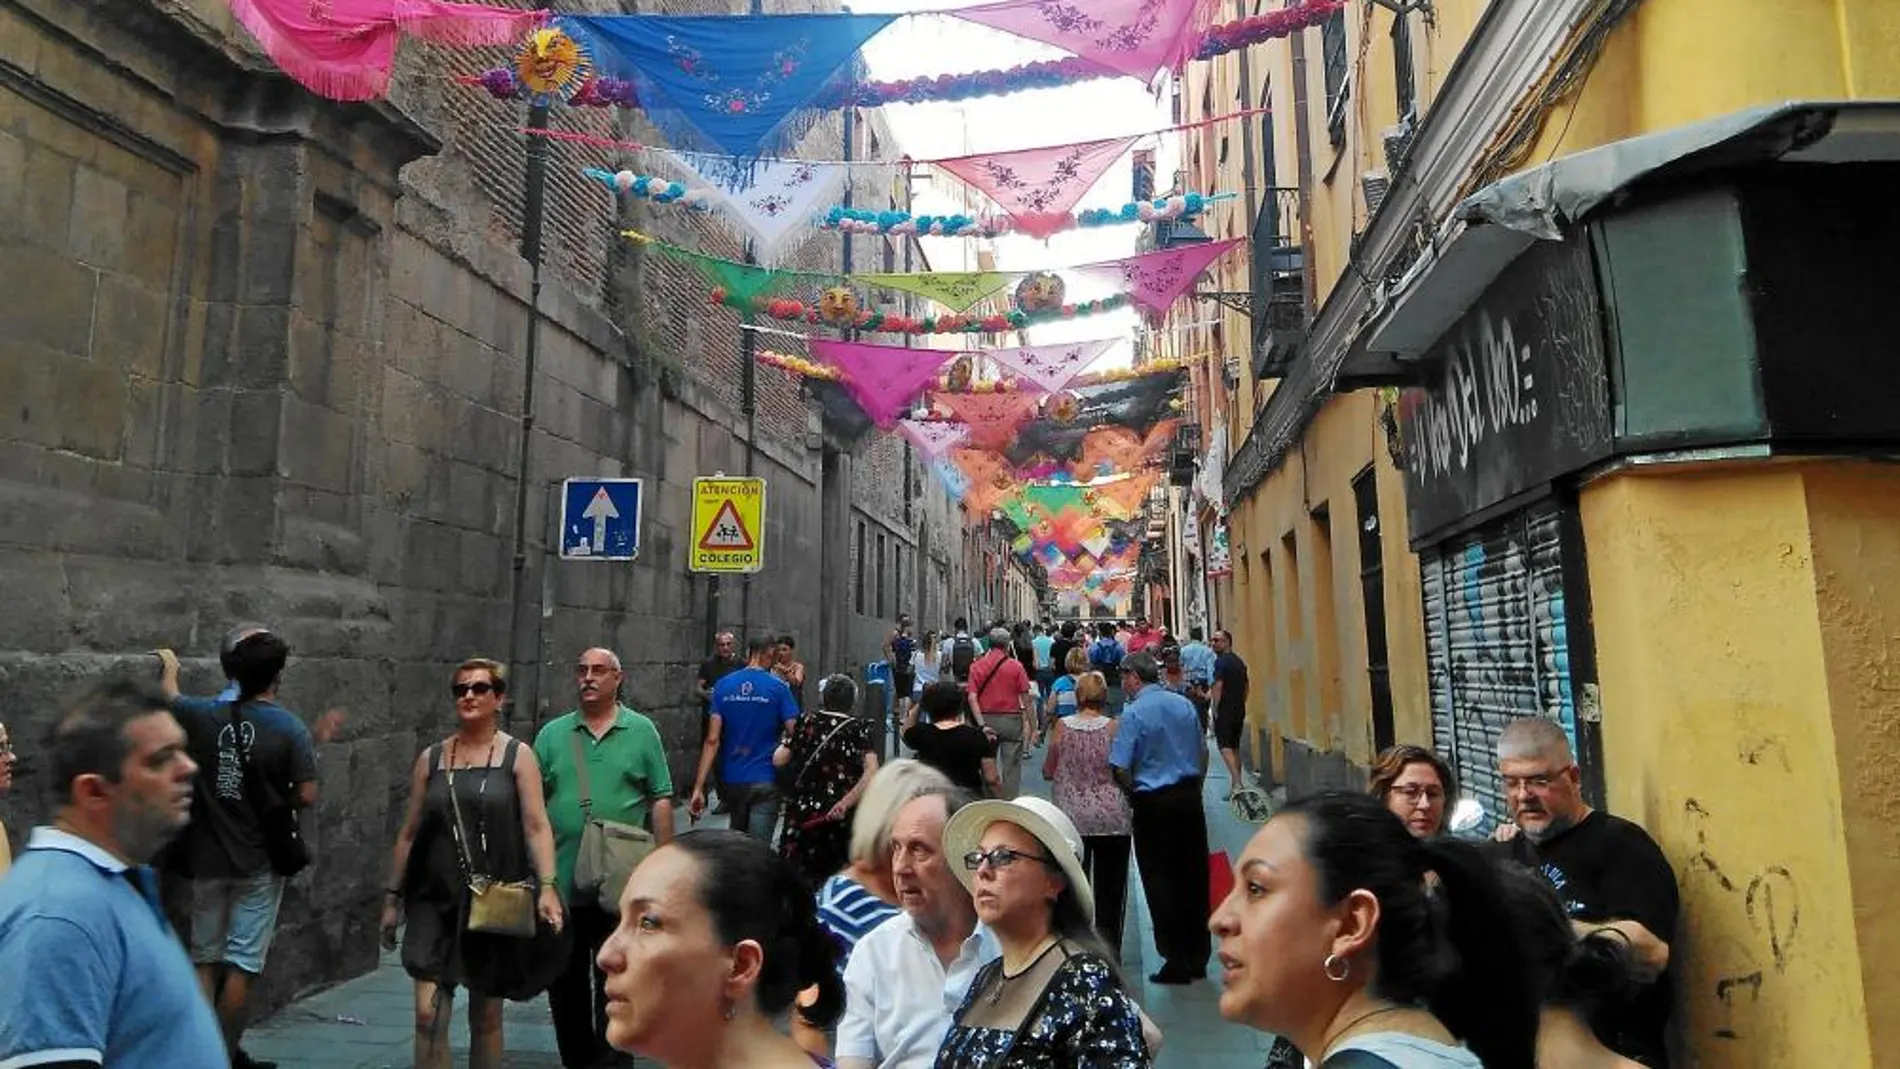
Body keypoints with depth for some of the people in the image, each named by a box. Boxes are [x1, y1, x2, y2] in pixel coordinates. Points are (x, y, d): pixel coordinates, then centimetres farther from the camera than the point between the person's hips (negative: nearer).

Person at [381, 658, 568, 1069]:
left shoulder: (517, 756, -2)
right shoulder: (431, 758, 6)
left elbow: (536, 827, -8)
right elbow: (409, 833, 11)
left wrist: (546, 886, -19)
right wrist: (392, 896, 10)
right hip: (436, 900, 2)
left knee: (486, 1016, 10)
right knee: (428, 1014, -7)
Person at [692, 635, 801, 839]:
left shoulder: (723, 686, 0)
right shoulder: (778, 687, -9)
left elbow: (712, 740, -6)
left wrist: (698, 787, -7)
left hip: (732, 779, 4)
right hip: (765, 781, -4)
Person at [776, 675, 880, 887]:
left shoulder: (807, 721, 1)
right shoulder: (859, 729, -1)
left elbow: (778, 760, 0)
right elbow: (871, 772, -14)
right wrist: (845, 803, -12)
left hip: (803, 814, 0)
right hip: (841, 819, 0)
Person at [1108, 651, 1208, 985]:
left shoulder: (1133, 713, -13)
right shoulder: (1184, 705, 4)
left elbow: (1121, 769, -15)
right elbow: (1203, 754, 11)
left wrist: (1133, 795, 3)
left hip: (1153, 804, -6)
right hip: (1190, 796, 6)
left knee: (1160, 881, 4)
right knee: (1194, 876, 12)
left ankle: (1177, 963, 7)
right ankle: (1198, 959, 21)